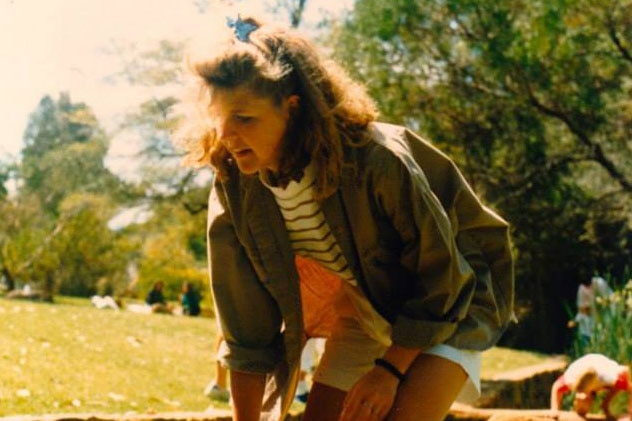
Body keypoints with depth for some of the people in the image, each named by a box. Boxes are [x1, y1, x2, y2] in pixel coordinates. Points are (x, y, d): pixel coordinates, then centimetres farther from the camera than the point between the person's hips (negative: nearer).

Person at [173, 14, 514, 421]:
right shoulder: (233, 196, -17)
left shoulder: (377, 160, -32)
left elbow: (440, 276, -20)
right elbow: (247, 334, -10)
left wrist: (390, 368, -19)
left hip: (446, 314, -5)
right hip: (360, 322, 5)